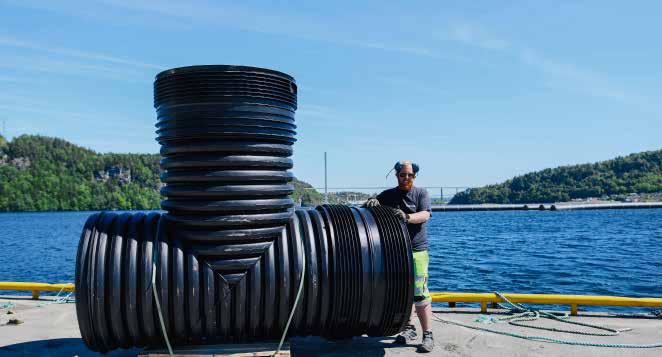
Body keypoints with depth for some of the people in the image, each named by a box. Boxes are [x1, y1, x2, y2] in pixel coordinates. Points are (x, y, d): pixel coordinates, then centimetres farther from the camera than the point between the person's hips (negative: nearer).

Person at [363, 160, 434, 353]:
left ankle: (428, 335, -2)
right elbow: (364, 207, 8)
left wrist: (407, 217, -31)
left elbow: (425, 215, -12)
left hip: (417, 251, -4)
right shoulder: (388, 195, 11)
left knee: (419, 293, -10)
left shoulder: (421, 193, 2)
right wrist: (370, 203, -17)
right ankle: (409, 329, 27)